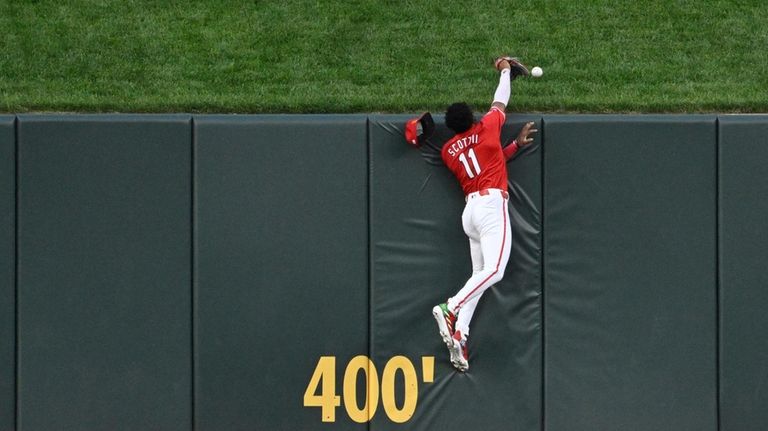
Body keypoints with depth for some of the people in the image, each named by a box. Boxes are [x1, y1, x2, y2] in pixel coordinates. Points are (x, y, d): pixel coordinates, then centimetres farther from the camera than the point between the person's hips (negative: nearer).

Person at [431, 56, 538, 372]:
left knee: (479, 274, 7)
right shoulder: (485, 129, 2)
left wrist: (516, 144, 28)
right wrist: (505, 70, 34)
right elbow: (500, 104, 19)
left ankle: (459, 335, -6)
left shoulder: (448, 151, 15)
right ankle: (450, 308, -33)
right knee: (494, 270, -16)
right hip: (492, 204, -7)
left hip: (470, 209, 7)